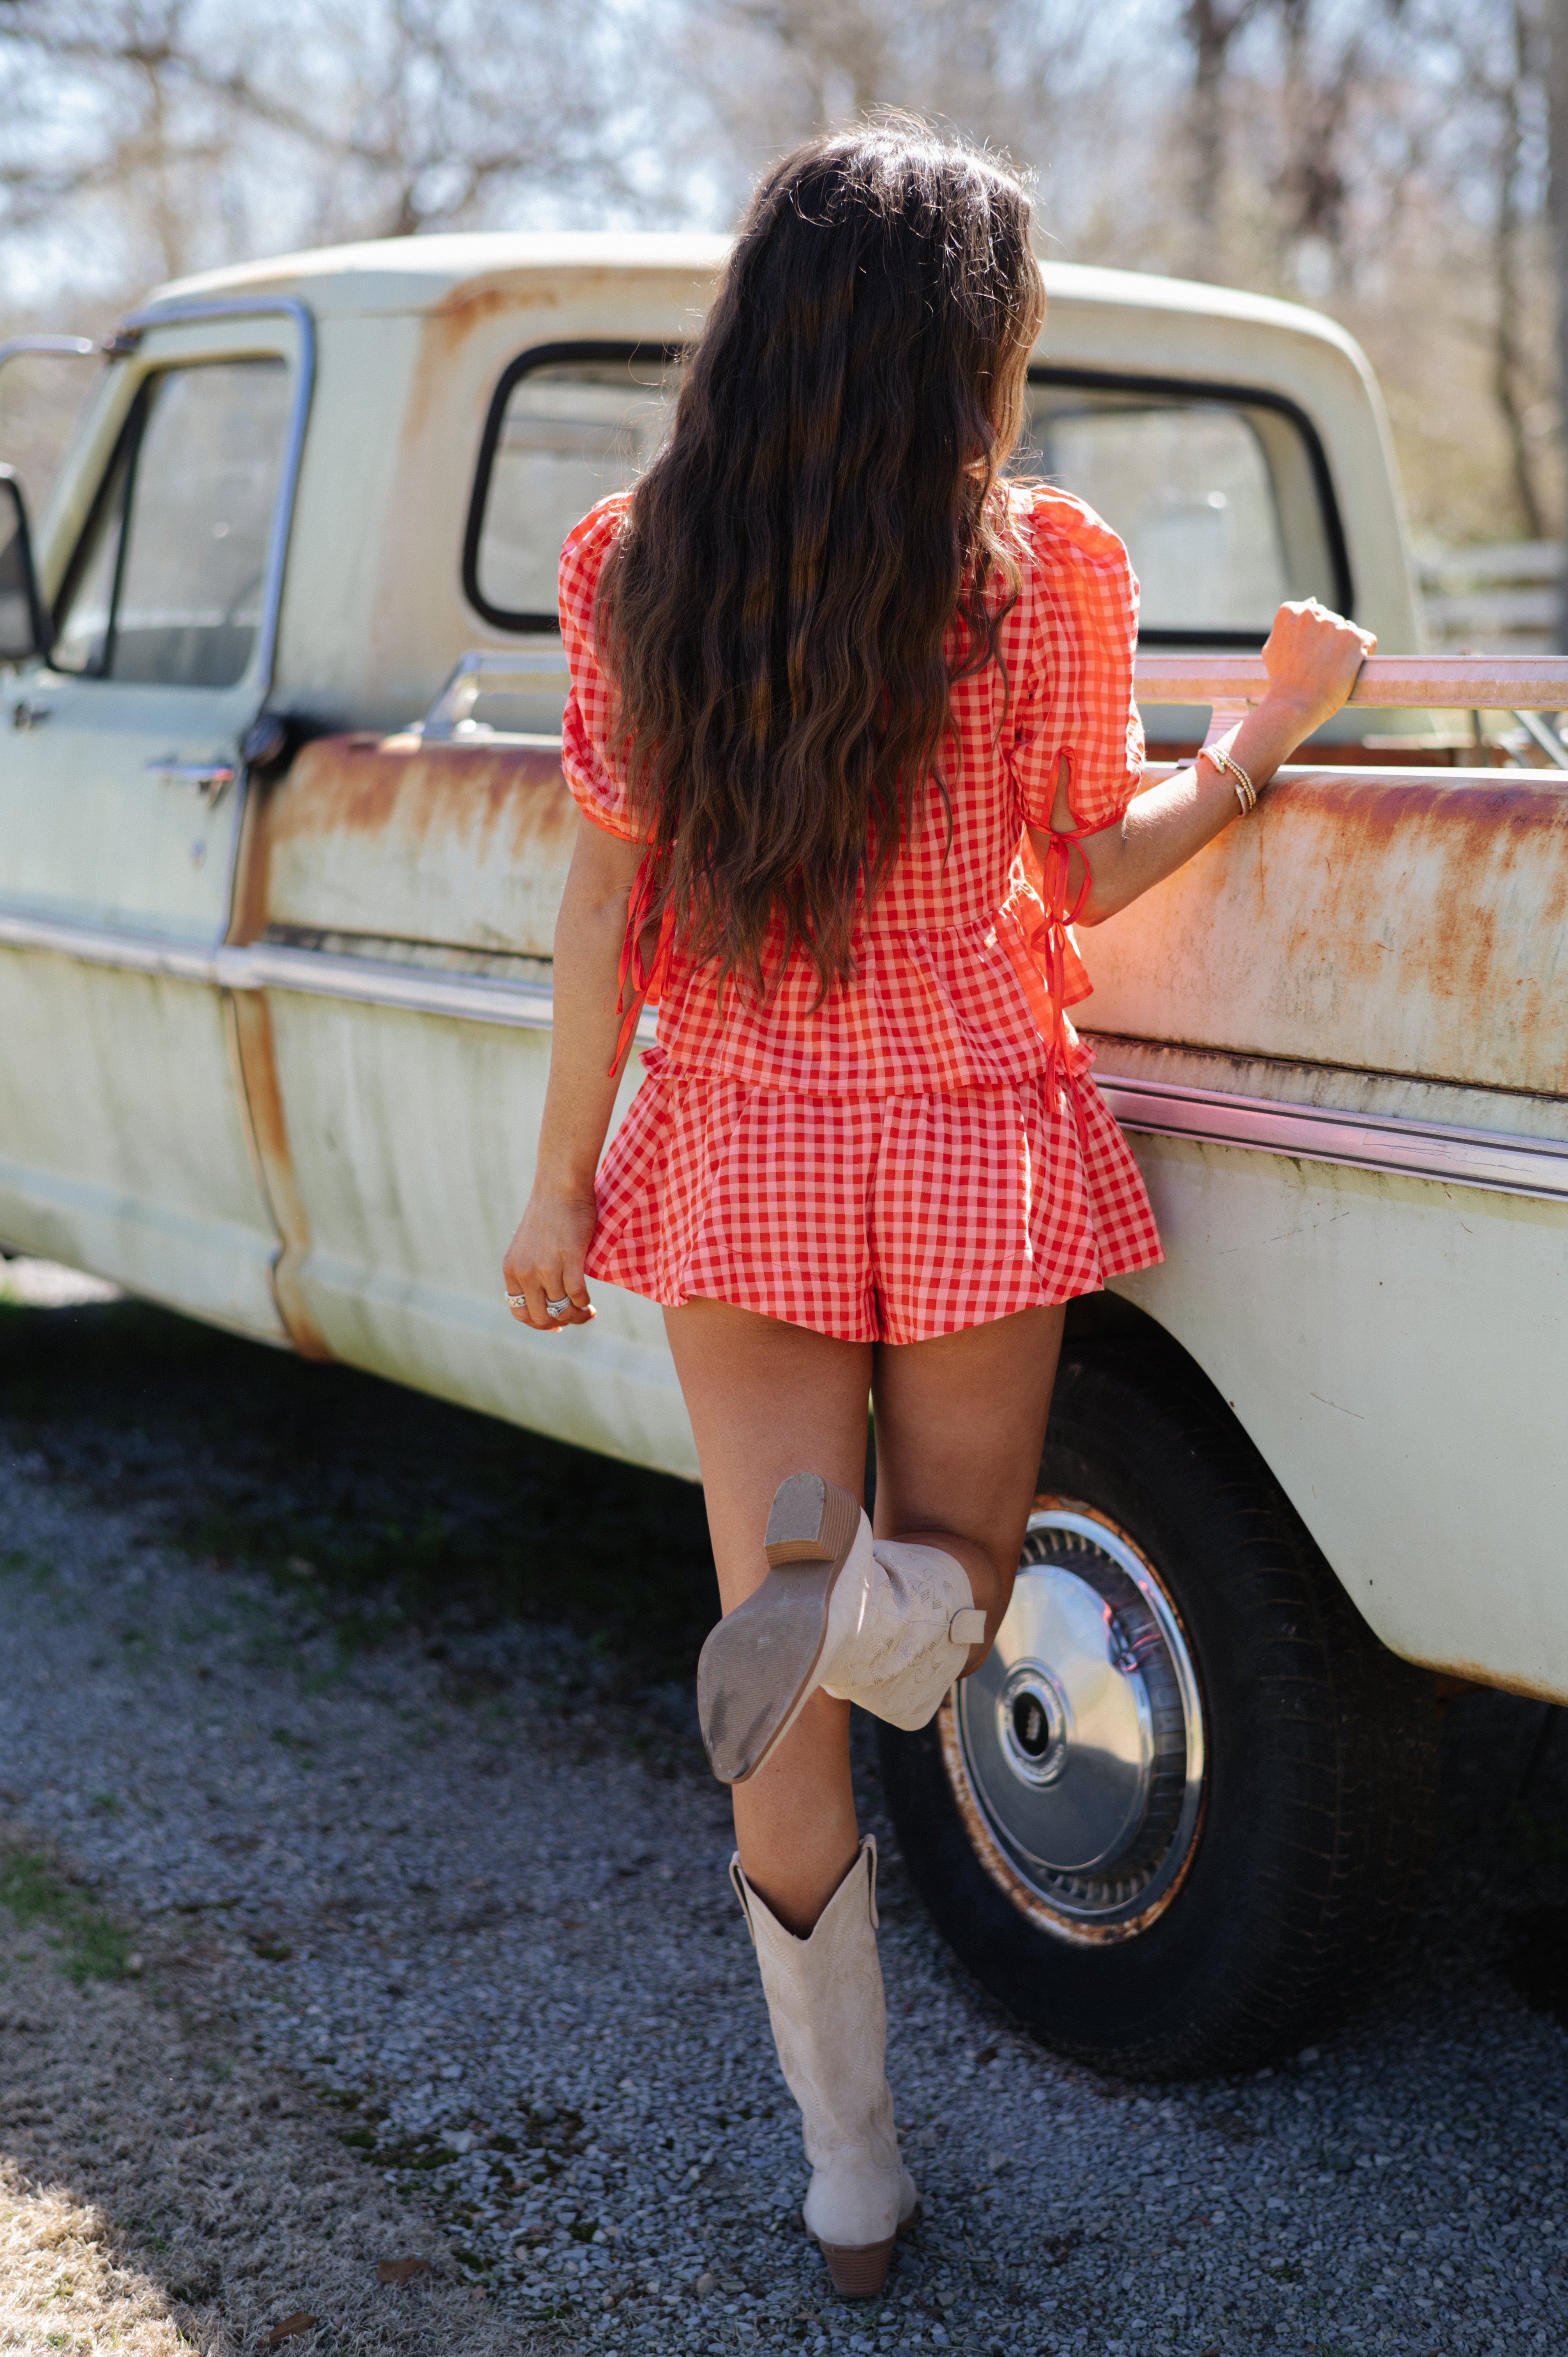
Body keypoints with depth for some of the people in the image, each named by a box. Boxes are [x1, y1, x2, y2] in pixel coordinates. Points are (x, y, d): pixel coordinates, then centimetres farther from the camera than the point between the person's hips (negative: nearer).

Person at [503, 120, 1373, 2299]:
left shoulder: (633, 571, -4)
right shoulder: (1044, 570, -9)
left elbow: (608, 908, -3)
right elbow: (1090, 872, -1)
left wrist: (559, 1185, 5)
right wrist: (1268, 736, 15)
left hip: (738, 1156, 2)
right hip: (972, 1148, -1)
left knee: (789, 1729, 9)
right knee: (955, 1583, 19)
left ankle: (850, 2184, 9)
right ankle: (878, 1595, -19)